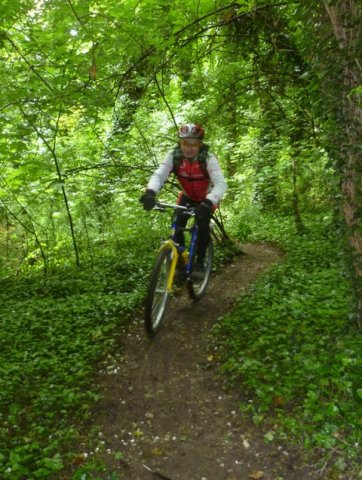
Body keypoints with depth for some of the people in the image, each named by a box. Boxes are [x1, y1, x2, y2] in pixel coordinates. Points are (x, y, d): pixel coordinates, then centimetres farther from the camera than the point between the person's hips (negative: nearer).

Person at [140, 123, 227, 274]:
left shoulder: (208, 158, -32)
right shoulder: (173, 155, -25)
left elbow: (221, 184, -42)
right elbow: (159, 175, -34)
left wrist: (207, 203, -59)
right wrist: (150, 192, -55)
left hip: (206, 198, -2)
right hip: (187, 196, 3)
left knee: (202, 225, -20)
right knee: (177, 225, -14)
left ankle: (200, 262, -3)